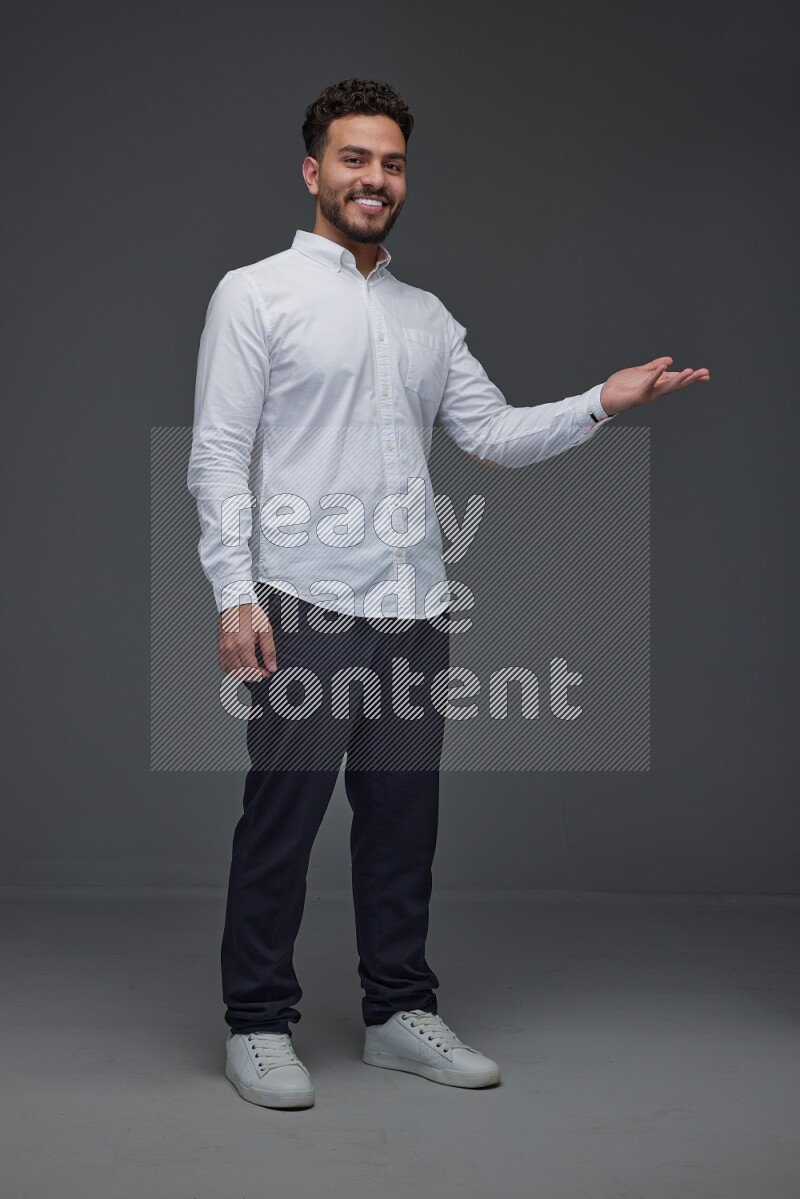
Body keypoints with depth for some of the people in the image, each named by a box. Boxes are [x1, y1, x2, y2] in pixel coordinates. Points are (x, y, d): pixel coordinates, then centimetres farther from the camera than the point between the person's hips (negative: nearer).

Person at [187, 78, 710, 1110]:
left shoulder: (428, 317, 17)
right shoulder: (256, 295, 0)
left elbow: (496, 434, 14)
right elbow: (219, 454, -6)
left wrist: (601, 403, -1)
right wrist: (234, 593, -15)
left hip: (415, 609, 6)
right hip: (305, 608, -5)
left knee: (403, 818, 11)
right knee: (281, 820, -1)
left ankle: (399, 1012, 24)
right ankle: (257, 1023, 13)